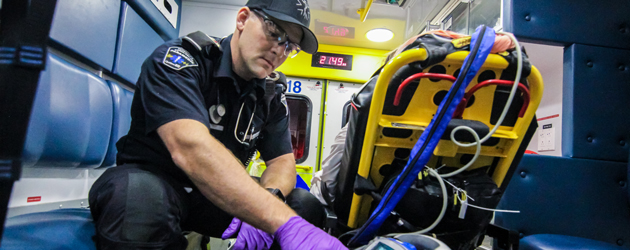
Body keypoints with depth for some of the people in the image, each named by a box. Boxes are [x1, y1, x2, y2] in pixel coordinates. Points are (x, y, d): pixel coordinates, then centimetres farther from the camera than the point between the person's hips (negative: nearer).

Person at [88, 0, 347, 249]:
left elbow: (282, 160, -2)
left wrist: (266, 200, -29)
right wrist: (284, 223, -45)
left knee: (305, 205, -12)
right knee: (137, 194, -38)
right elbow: (189, 148, -36)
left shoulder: (272, 98, 1)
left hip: (220, 193, 6)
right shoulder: (181, 58, -19)